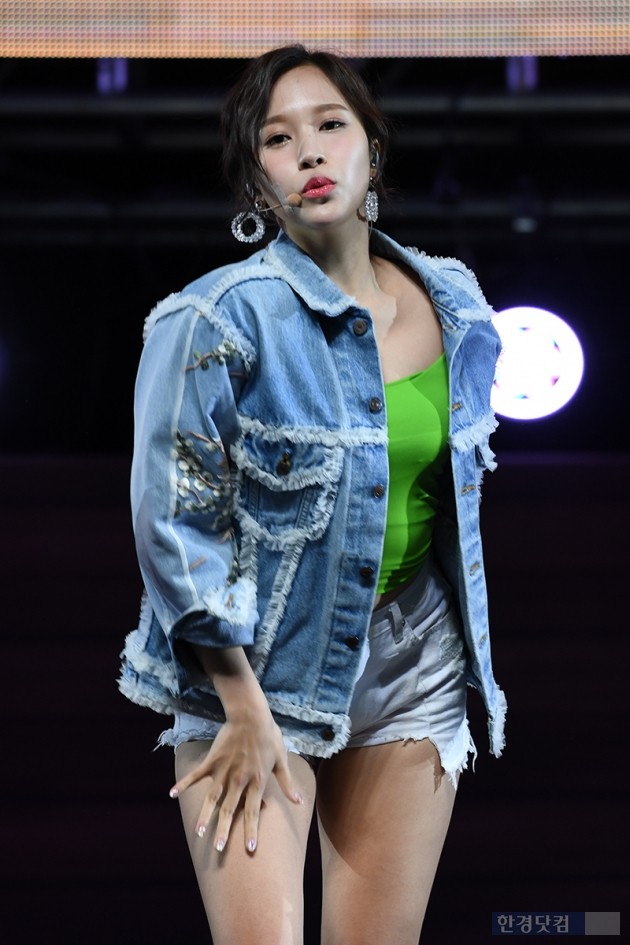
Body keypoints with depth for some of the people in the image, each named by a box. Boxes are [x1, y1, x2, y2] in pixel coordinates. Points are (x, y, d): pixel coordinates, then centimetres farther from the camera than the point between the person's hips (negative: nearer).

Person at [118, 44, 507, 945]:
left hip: (411, 662, 4)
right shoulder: (218, 321, -13)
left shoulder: (454, 306, 3)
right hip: (253, 664, -4)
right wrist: (246, 713, -13)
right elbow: (175, 525, -12)